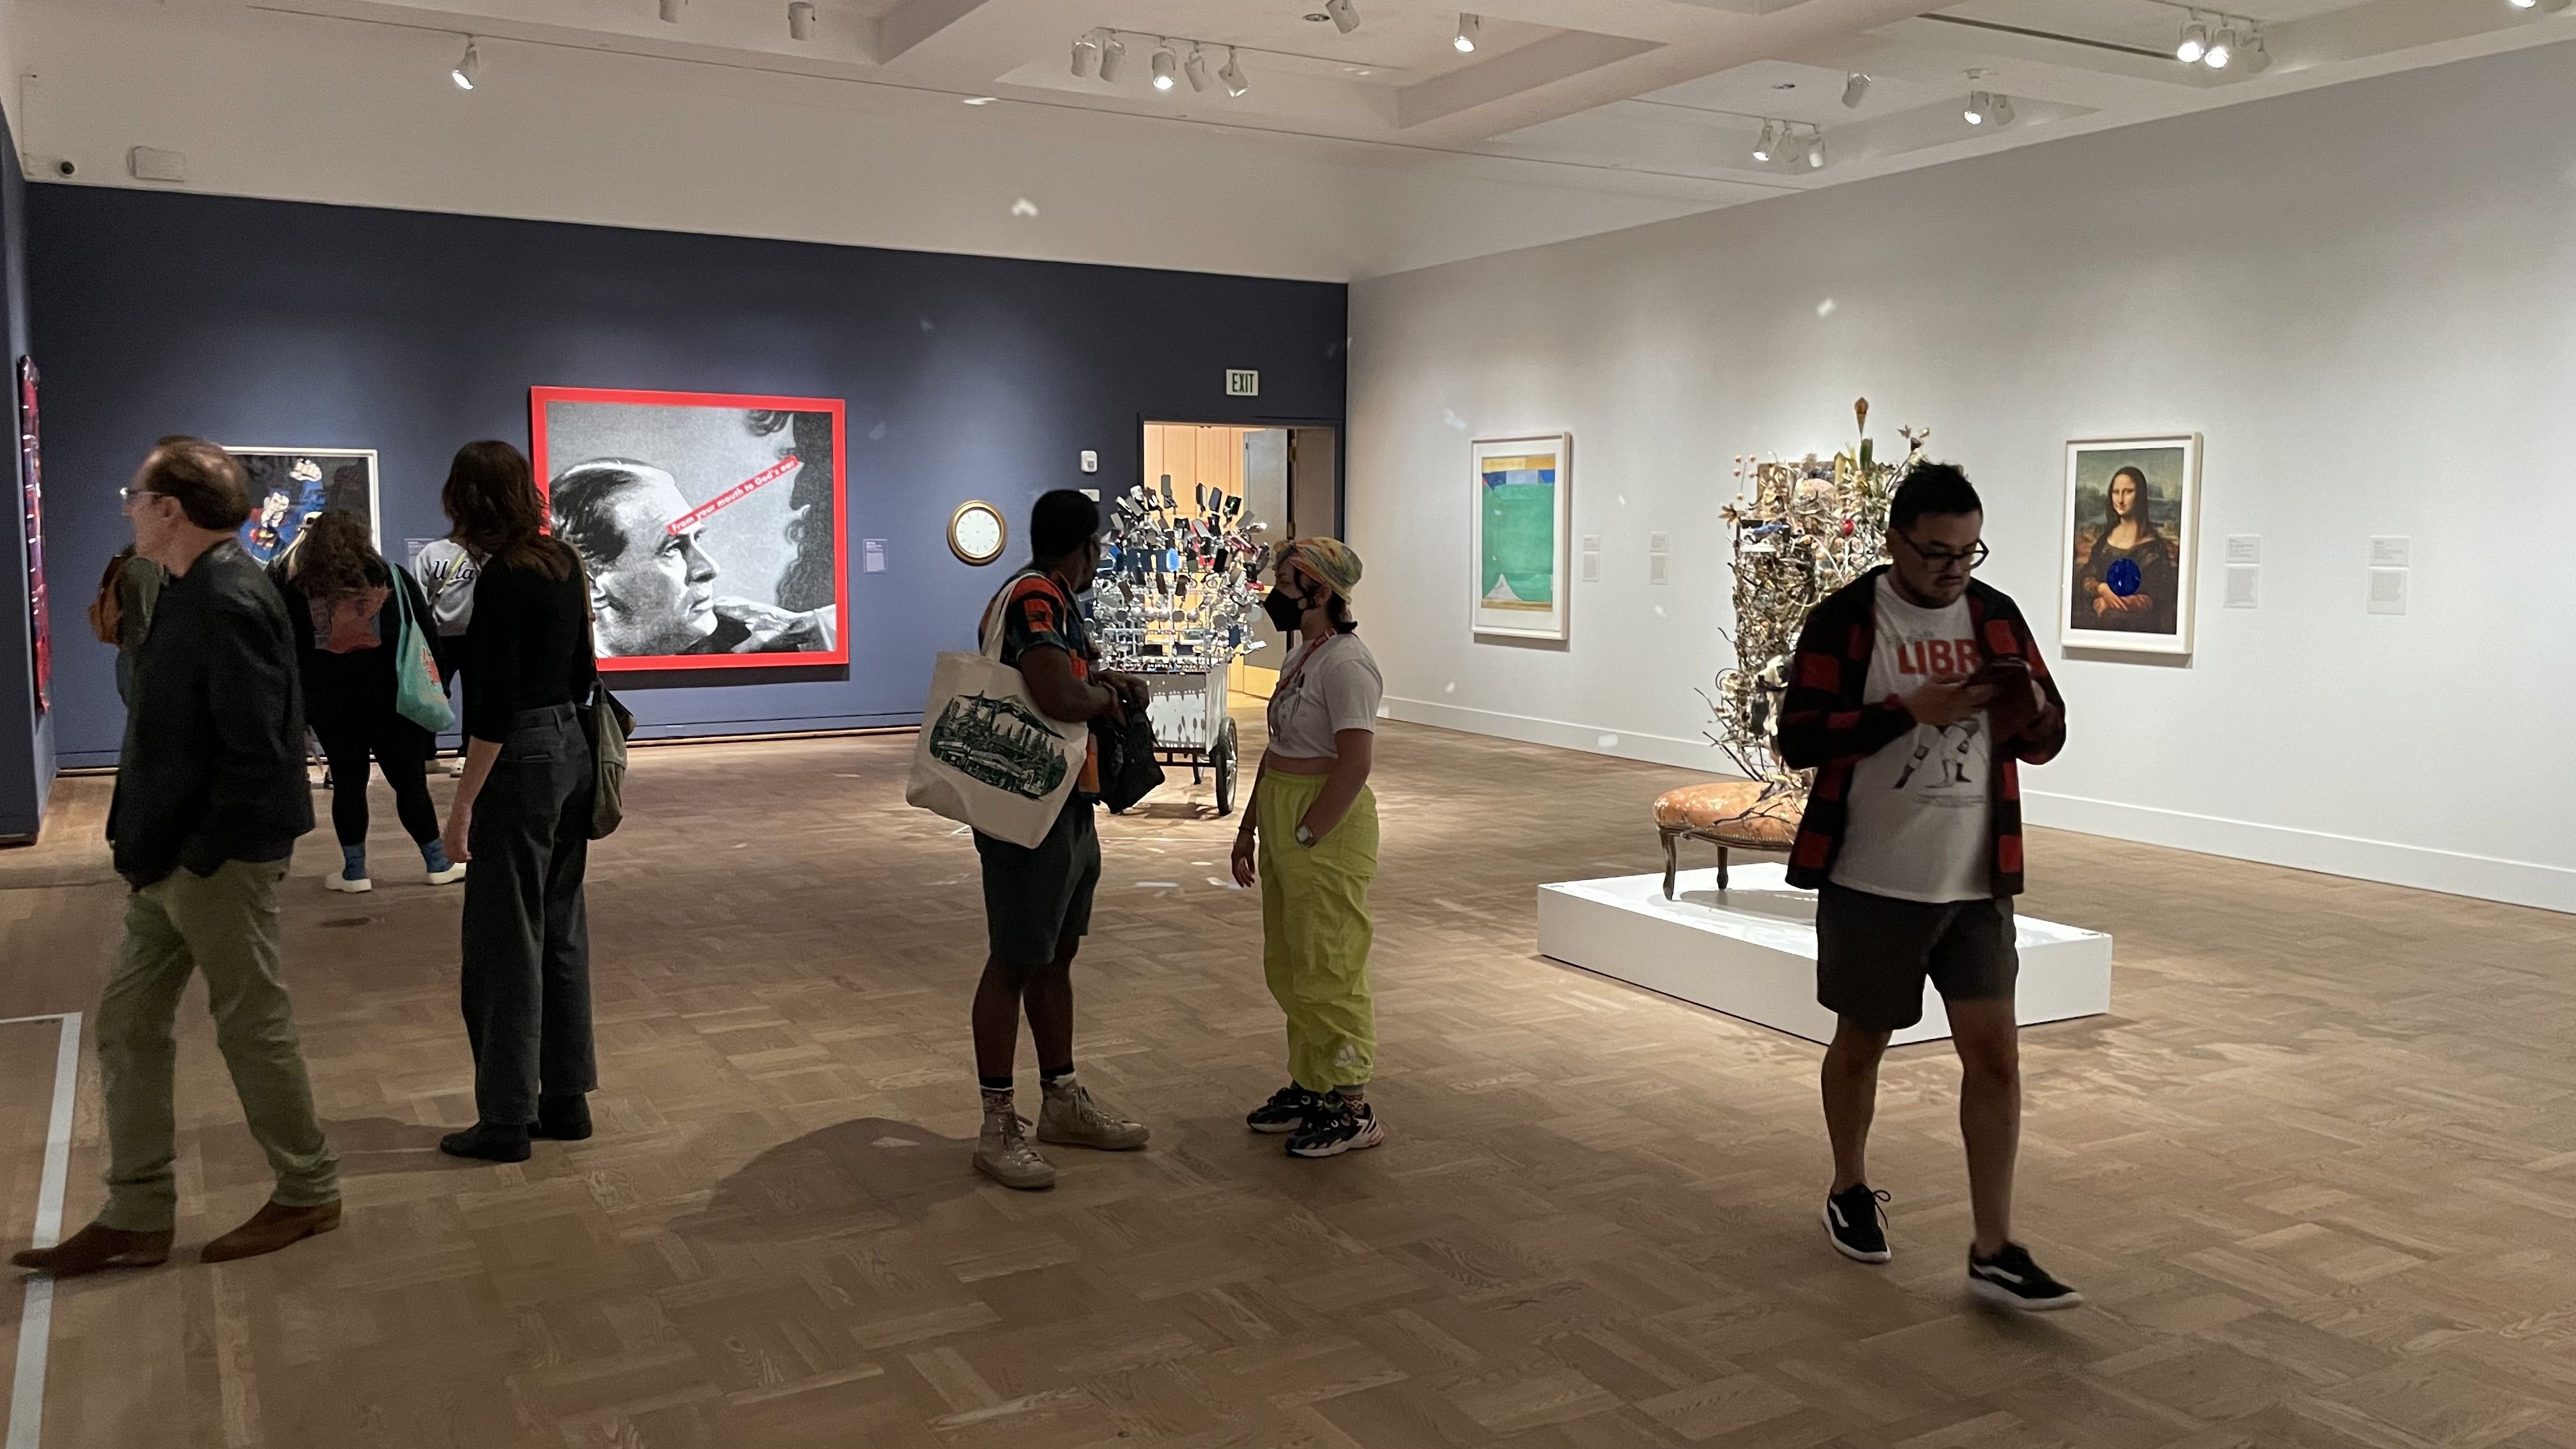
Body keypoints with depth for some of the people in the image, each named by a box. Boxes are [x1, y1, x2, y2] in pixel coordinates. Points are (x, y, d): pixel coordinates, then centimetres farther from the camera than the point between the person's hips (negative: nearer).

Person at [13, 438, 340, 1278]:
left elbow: (256, 749, -24)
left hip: (215, 860, -10)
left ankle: (308, 1195, 20)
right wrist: (153, 847, 13)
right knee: (129, 1023, 13)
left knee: (251, 1026, 3)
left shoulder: (227, 602, -21)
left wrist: (200, 856, -19)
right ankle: (138, 1218, 23)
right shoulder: (199, 590, 10)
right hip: (173, 856, 10)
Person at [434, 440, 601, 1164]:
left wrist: (464, 804, -16)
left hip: (520, 761, -8)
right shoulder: (565, 563, 7)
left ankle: (507, 1118, 9)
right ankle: (567, 1098, 21)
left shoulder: (502, 578, -16)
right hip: (570, 751, 8)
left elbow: (496, 705, -19)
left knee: (505, 941, 1)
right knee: (561, 930, 13)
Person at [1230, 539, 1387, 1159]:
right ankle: (1307, 1087, 30)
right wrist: (1249, 828, 17)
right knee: (1288, 967, 17)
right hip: (1285, 827, 10)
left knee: (1327, 971, -2)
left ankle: (1351, 1110, 10)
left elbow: (1356, 763, -24)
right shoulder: (1299, 655, 13)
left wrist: (1304, 837, -20)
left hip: (1327, 830, -10)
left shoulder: (1346, 664, -18)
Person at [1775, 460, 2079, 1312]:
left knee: (1995, 1053, 0)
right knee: (1861, 1042, 13)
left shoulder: (1997, 616, 4)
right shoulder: (1843, 621, -8)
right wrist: (1909, 709, -24)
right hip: (1871, 881, -3)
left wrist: (2033, 712, -15)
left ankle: (1994, 1254, 8)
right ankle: (1850, 1190, 36)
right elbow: (1798, 740, -14)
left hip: (1975, 883, 3)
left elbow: (2046, 738, 10)